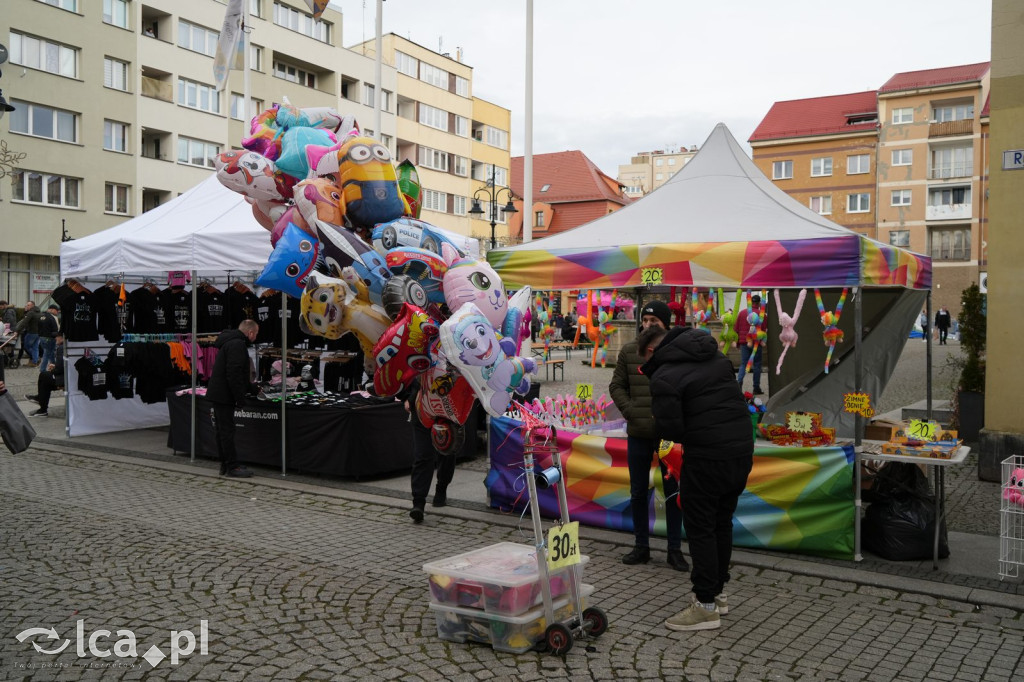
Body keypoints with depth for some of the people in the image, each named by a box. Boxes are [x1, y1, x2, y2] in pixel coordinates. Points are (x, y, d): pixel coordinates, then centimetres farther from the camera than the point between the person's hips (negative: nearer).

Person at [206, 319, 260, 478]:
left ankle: (225, 465, 21)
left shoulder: (231, 342, 19)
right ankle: (232, 467, -2)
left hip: (218, 394, 11)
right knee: (227, 431, -6)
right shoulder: (237, 345, -16)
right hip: (224, 396, -11)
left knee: (222, 431, 14)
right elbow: (234, 373, -24)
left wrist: (253, 388, 35)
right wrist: (240, 397, -20)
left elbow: (239, 375, 29)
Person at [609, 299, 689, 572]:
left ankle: (675, 549, 19)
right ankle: (641, 546, 25)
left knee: (673, 492, 8)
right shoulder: (629, 351, 2)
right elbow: (616, 386, 7)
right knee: (638, 492, 12)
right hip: (638, 434, 3)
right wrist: (630, 412, -6)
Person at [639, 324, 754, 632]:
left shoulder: (664, 376, -10)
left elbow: (669, 429, -14)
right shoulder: (717, 358, 15)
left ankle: (706, 605, 7)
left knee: (700, 528, 3)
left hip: (706, 458, -8)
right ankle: (718, 591, 31)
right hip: (742, 450, 8)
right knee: (722, 523, 20)